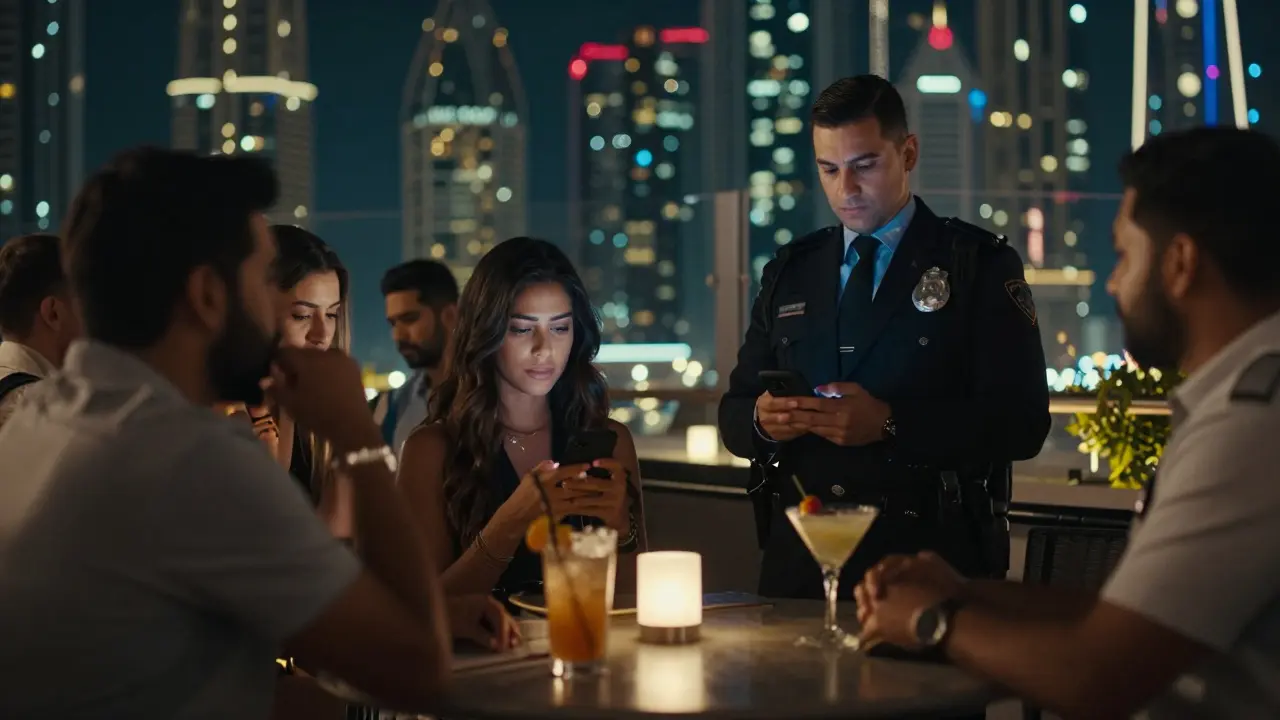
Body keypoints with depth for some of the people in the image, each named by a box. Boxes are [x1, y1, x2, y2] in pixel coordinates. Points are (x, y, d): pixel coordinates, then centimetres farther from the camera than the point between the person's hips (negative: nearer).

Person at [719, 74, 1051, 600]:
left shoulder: (981, 265, 0)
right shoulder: (789, 271, 13)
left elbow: (1021, 423, -9)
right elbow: (734, 413, 15)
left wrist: (889, 423, -20)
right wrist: (762, 420, -9)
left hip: (928, 558, -3)